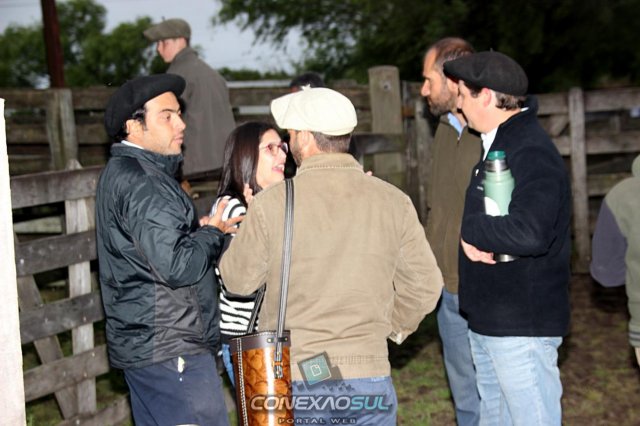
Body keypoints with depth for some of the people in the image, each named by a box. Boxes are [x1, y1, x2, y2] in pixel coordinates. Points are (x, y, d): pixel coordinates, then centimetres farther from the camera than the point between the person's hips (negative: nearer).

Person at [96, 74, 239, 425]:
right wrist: (211, 232, -6)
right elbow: (177, 266, -24)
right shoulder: (140, 182, -17)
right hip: (170, 352, -11)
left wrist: (198, 228, 5)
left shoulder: (122, 172, 16)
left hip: (141, 342, 11)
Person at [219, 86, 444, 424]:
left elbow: (238, 280, 3)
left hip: (293, 380, -1)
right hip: (368, 377, 2)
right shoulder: (392, 202, -2)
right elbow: (425, 287, 4)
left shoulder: (272, 203, -10)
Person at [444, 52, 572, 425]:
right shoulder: (496, 145, 12)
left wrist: (468, 229, -21)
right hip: (486, 322, 10)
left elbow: (530, 233, -36)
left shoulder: (533, 153, -21)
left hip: (521, 327, -10)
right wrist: (472, 237, -4)